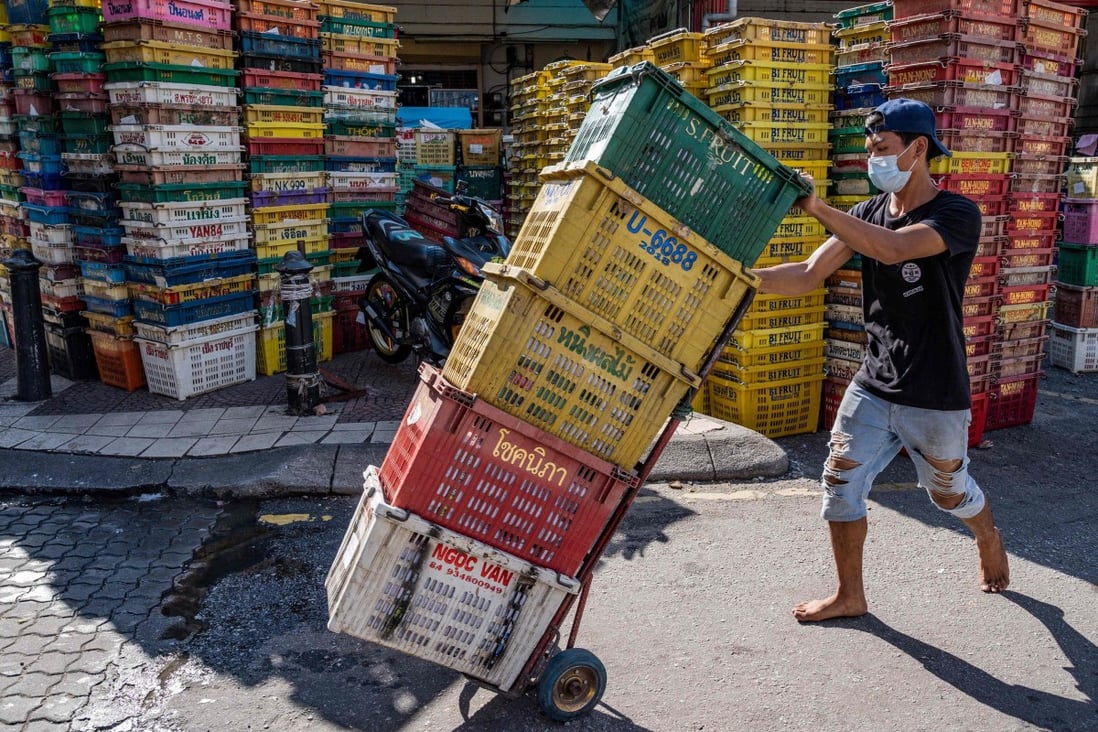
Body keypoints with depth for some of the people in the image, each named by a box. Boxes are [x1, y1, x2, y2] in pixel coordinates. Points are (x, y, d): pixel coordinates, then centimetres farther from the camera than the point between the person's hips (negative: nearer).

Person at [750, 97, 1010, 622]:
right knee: (840, 483, 0)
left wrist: (815, 208, -38)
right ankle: (850, 597, 18)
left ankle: (990, 543, 50)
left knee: (949, 492, 16)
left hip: (934, 398, -5)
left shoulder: (957, 215, -15)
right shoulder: (868, 213, 3)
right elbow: (808, 276, -4)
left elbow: (893, 249, -35)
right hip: (872, 387, 5)